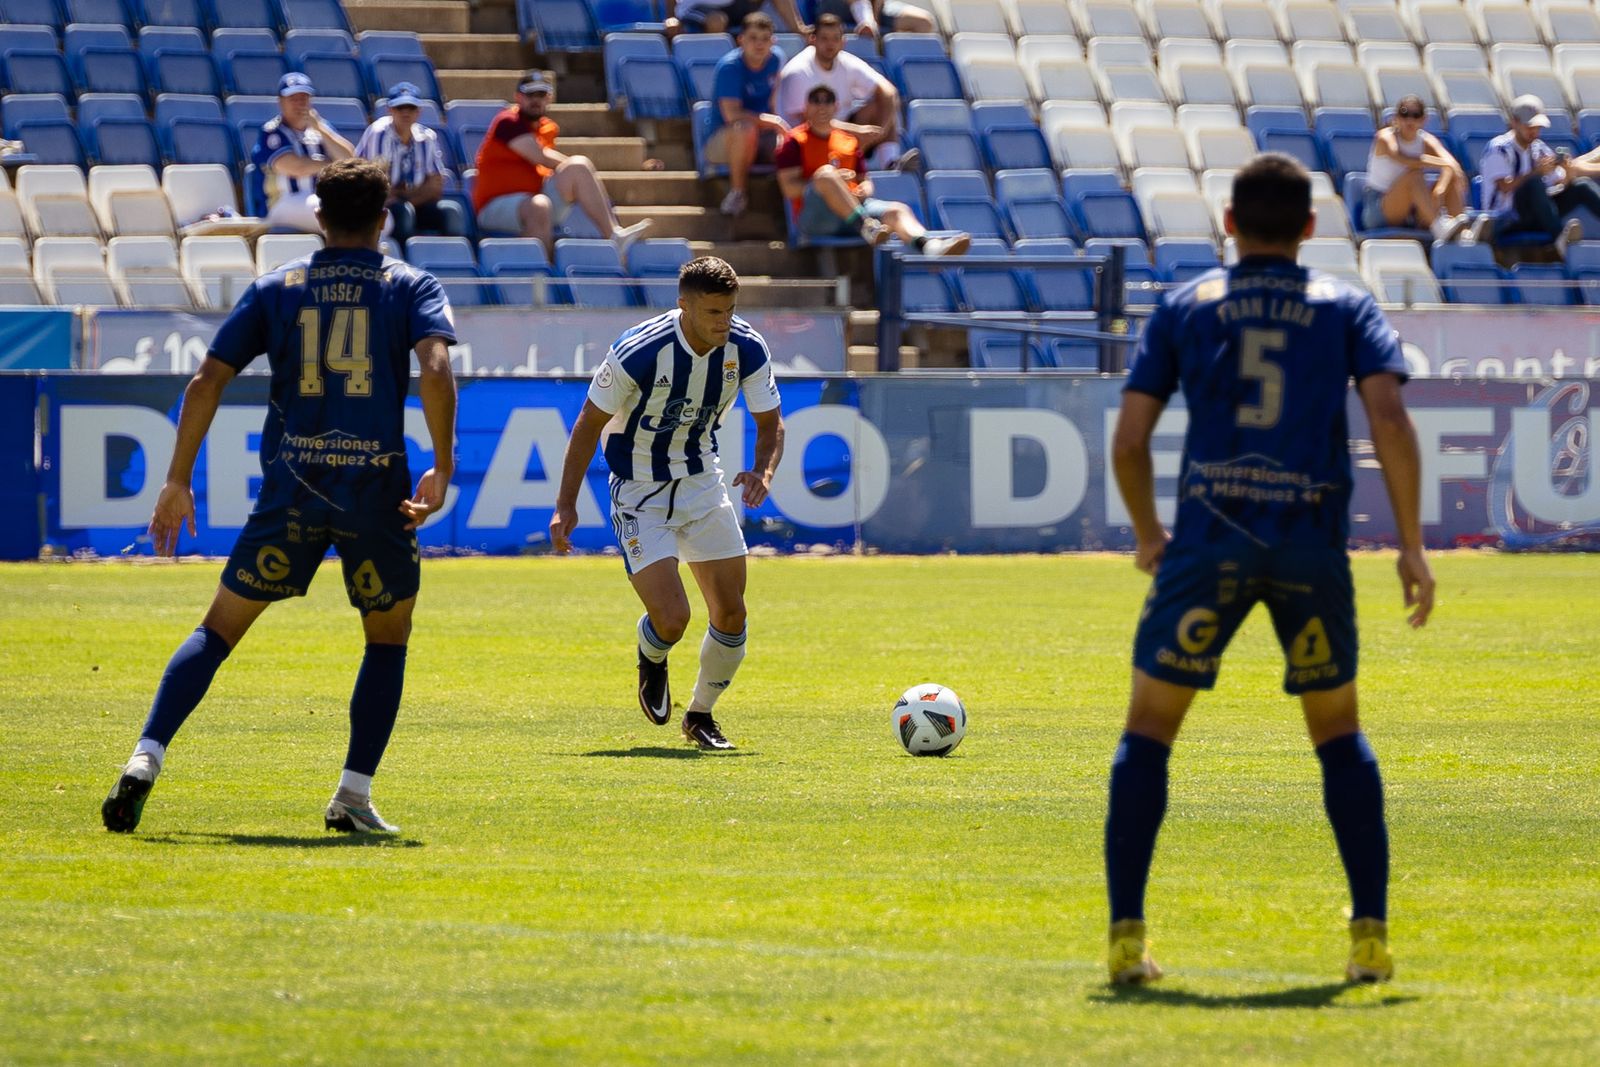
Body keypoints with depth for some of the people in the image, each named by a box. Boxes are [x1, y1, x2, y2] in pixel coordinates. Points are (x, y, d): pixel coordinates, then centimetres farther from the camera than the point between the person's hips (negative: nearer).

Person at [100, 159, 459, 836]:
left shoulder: (275, 287, 10)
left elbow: (206, 381, 4)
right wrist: (442, 470, -10)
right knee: (389, 638, 17)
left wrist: (178, 481, 9)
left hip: (289, 488, 1)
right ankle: (353, 796, 8)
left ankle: (145, 760, -8)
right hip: (376, 488, -1)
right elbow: (435, 370, -14)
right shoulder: (411, 287, 5)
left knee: (220, 628, 9)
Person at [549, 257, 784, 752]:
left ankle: (700, 716, 26)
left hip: (703, 484, 5)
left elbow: (770, 423, 1)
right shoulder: (638, 353, -25)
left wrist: (763, 472, -20)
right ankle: (652, 660, 22)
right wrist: (566, 503, -16)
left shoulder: (746, 349, -12)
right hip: (639, 496, -5)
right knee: (671, 619, -17)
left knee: (730, 614, 1)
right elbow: (590, 424, -13)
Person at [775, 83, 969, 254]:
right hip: (812, 217, -5)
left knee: (897, 210, -21)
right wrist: (831, 179, -17)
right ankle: (866, 228, -48)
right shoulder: (795, 141, 5)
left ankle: (928, 245, -53)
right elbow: (789, 189, -6)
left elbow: (864, 179, 27)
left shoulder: (850, 139, 22)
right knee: (826, 172, -33)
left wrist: (865, 189, 1)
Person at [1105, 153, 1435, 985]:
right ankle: (1371, 932, 8)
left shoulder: (1185, 307, 10)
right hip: (1315, 543, 1)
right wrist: (1411, 543, -1)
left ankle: (1126, 934, 1)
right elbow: (1389, 419, -5)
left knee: (1148, 730, 10)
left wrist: (1147, 534, 20)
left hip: (1209, 540, -1)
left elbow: (1128, 442, 4)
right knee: (1338, 734, 18)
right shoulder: (1344, 308, 10)